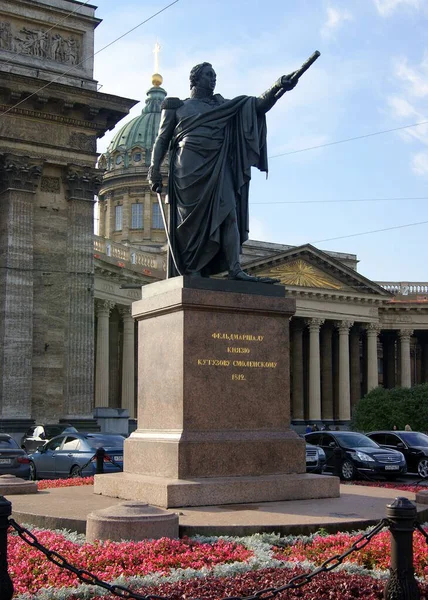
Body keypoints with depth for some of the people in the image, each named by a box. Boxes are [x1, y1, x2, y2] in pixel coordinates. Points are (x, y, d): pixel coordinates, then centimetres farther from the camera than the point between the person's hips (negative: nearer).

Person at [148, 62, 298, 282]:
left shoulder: (222, 106, 21)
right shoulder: (177, 106, 16)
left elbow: (258, 106, 9)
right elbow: (162, 140, 12)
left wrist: (278, 88, -8)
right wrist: (154, 168, -3)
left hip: (217, 166, 3)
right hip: (189, 167, -3)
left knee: (228, 212, -13)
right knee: (192, 218, -7)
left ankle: (235, 268, -21)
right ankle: (190, 270, -5)